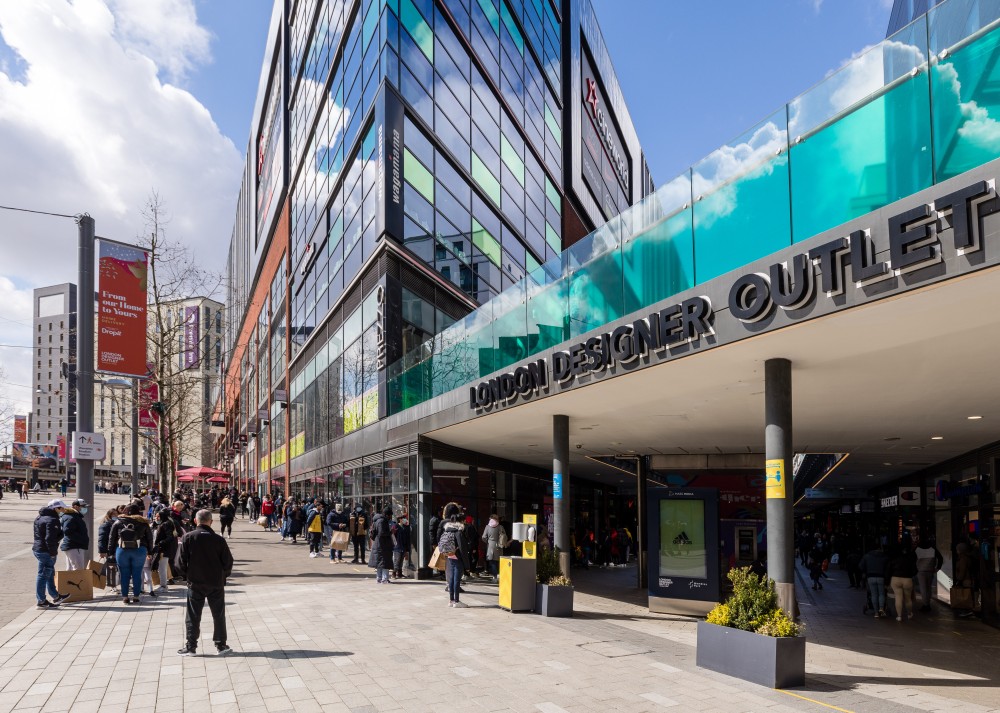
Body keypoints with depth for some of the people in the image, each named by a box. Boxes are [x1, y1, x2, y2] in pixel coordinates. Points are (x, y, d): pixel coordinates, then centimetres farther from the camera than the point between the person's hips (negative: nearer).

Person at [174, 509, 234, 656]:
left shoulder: (188, 538, -8)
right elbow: (228, 562, -5)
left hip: (195, 583, 0)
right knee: (218, 615, 11)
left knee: (193, 617, 10)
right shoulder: (219, 539, -8)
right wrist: (223, 576, 13)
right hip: (216, 583, 0)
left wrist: (187, 574, 10)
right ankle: (221, 645, 15)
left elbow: (180, 562, -8)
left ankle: (191, 647, 12)